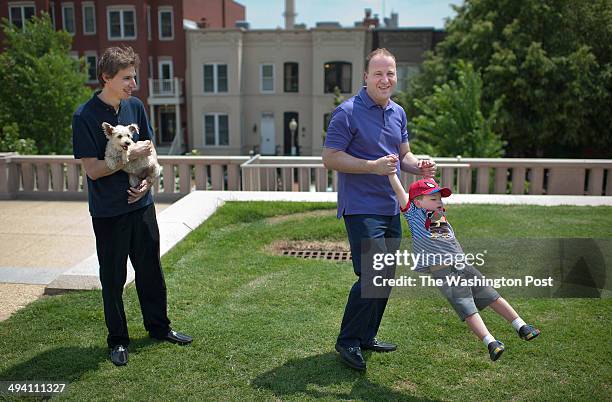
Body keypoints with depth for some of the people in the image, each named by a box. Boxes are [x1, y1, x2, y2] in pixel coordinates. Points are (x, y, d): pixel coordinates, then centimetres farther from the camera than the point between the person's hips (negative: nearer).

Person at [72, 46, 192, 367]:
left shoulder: (135, 106, 2)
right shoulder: (85, 117, -14)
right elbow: (92, 169, -16)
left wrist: (147, 179, -5)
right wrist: (131, 155, -17)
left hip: (141, 204, 5)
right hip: (108, 211, -5)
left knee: (150, 268, 15)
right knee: (113, 277, 8)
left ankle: (159, 327, 32)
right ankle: (118, 340, 24)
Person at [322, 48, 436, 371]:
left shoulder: (398, 113, 13)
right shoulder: (347, 112, -10)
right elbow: (330, 157, -14)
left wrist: (417, 166, -1)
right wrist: (373, 166, -22)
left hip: (390, 208, 8)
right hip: (361, 208, -8)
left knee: (385, 277, 13)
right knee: (372, 275, -14)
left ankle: (366, 337, 28)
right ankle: (347, 341, 4)